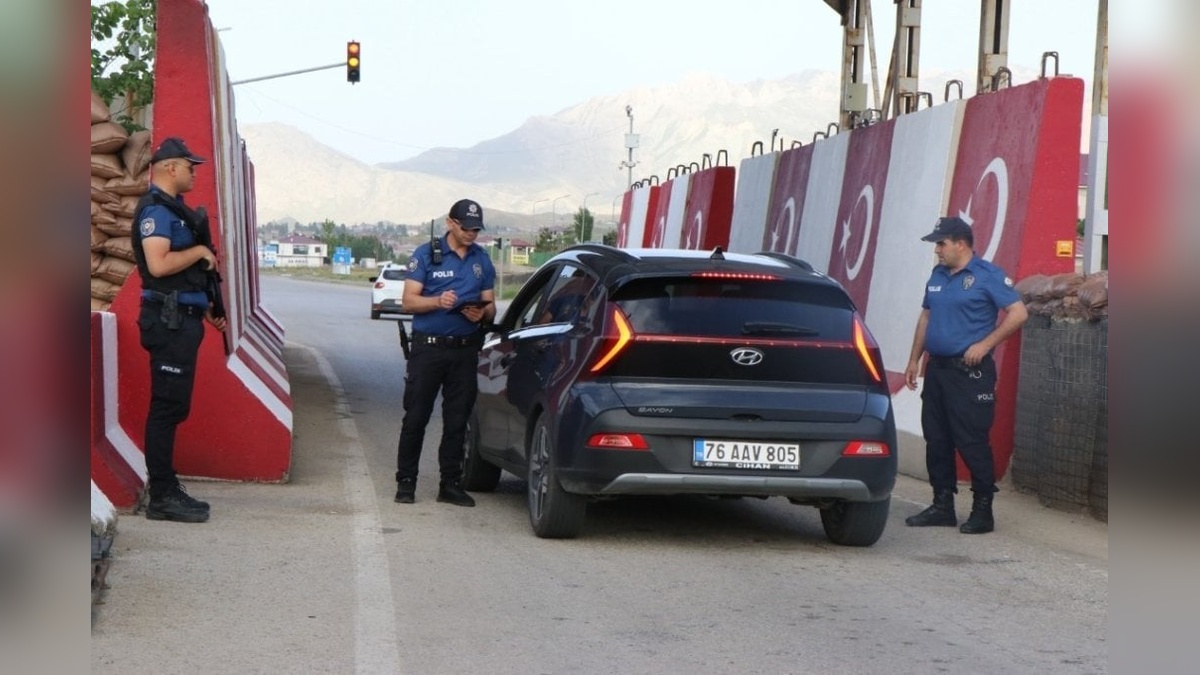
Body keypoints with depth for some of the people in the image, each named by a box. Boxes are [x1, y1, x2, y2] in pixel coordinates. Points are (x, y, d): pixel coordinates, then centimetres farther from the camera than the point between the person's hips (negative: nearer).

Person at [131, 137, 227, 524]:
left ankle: (167, 489, 17)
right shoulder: (155, 209, -12)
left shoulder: (174, 209, 19)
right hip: (168, 321, -10)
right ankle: (161, 497, -6)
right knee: (167, 407, -8)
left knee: (174, 407, 12)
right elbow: (159, 264, -25)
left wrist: (206, 309, 20)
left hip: (183, 319, 10)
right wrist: (199, 251, -12)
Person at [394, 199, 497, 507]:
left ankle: (451, 484, 12)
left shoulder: (482, 260, 12)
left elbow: (490, 306, 14)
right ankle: (406, 482, 8)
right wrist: (438, 302, -22)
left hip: (465, 349, 3)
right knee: (416, 417, -1)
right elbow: (409, 300, -4)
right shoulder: (426, 254, 0)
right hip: (428, 346, -3)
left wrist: (482, 313, -10)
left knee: (457, 420, 6)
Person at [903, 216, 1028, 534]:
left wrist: (984, 344, -16)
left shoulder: (988, 275, -8)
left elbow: (1018, 313, -12)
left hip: (970, 372, -8)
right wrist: (914, 359, 19)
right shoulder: (938, 275, 14)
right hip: (937, 369, 8)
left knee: (972, 442, -7)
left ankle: (982, 510, 1)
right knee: (936, 440, 9)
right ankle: (942, 506, 18)